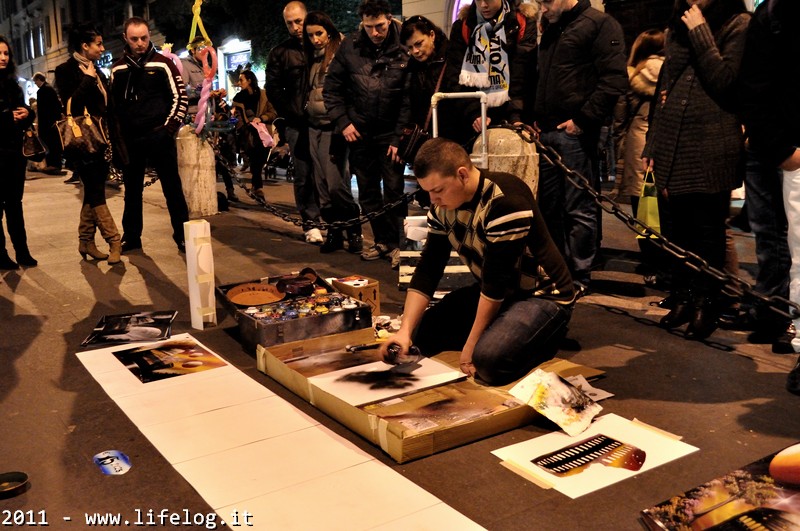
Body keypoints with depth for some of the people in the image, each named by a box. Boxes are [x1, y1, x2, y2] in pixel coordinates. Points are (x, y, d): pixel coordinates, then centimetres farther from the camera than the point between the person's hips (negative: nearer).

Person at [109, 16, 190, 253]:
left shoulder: (162, 63, -1)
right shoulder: (118, 69, 9)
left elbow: (180, 97, -2)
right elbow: (113, 103, 15)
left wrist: (170, 127, -9)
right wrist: (119, 133, 7)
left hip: (159, 136, -4)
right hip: (130, 139, 4)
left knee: (172, 187, 0)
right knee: (132, 190, 10)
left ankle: (182, 236, 8)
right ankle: (131, 237, 21)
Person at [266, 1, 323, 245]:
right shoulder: (280, 53, 9)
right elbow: (273, 89, 7)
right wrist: (294, 114, -2)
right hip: (298, 124, 0)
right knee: (304, 175, -1)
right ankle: (310, 222, 7)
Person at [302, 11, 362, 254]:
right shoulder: (313, 58, 15)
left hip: (333, 127, -7)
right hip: (314, 128, 7)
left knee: (336, 184, -12)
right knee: (323, 187, 7)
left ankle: (354, 232, 4)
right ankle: (334, 233, 15)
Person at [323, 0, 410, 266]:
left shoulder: (403, 49, -8)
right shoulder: (349, 47, -1)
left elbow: (409, 98, -9)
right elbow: (332, 88, 5)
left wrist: (399, 137, -13)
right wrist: (342, 122, -4)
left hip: (390, 132, -3)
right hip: (359, 132, 3)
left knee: (394, 190, -4)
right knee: (367, 191, 9)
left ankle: (396, 243, 7)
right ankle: (381, 241, 20)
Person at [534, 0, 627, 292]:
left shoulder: (599, 24, -4)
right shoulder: (550, 30, 21)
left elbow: (615, 79, -13)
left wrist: (583, 119, -15)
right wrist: (536, 117, 14)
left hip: (575, 132, -8)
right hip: (547, 131, 8)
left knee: (580, 208, -3)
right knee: (549, 204, 11)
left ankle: (579, 276, 5)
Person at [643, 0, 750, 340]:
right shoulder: (676, 27, 18)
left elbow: (724, 81, -14)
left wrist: (699, 31, -11)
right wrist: (652, 145, 15)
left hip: (711, 147, -5)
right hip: (672, 144, 6)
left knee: (707, 228, -1)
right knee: (678, 226, 8)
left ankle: (706, 303, 9)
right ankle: (682, 298, 18)